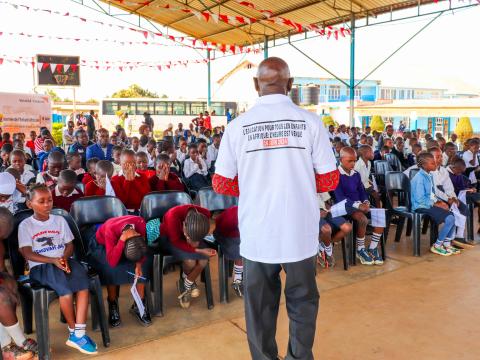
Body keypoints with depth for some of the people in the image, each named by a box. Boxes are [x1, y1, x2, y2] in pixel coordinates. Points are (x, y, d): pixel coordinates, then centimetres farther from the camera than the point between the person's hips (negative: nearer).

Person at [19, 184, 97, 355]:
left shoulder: (59, 220, 14)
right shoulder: (25, 225, 3)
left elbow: (69, 244, 12)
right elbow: (27, 253, -6)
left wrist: (64, 258, -12)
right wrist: (53, 260, -19)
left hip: (64, 260, 4)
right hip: (40, 266, -3)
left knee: (83, 282, -28)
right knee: (66, 288, -32)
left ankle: (78, 333, -27)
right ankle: (74, 332, -11)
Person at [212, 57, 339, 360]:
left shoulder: (238, 126, -5)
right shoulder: (310, 121, -6)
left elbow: (221, 184, 0)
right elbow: (330, 180, -1)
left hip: (256, 234, 0)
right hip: (300, 233, 0)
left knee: (260, 306, 16)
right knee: (302, 302, 19)